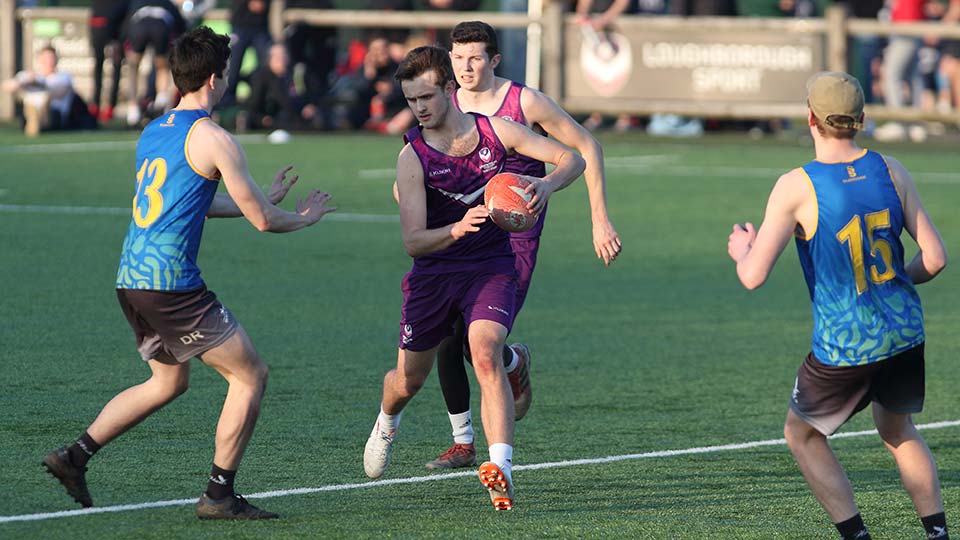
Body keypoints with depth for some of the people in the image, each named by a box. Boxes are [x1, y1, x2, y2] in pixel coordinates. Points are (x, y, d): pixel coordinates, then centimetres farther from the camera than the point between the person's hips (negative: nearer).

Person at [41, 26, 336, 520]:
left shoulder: (152, 132, 15)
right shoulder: (212, 138, -11)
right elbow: (263, 220, -8)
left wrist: (262, 199, 34)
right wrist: (303, 218, 13)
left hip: (130, 276, 9)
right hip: (171, 284, -9)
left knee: (169, 381, 25)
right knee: (250, 375, 2)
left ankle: (75, 455, 18)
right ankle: (219, 495, 0)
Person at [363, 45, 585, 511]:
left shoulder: (495, 131, -7)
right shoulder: (412, 157, -12)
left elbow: (571, 158, -2)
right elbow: (413, 241, -18)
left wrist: (546, 185, -24)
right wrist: (456, 230, -38)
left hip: (492, 267, -1)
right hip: (433, 275, 1)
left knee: (485, 354, -27)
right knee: (408, 381, 12)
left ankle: (502, 469, -37)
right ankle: (387, 422, 50)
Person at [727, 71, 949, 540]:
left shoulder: (796, 187, -16)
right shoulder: (889, 170, -3)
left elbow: (753, 277, -16)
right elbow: (934, 258, -2)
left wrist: (742, 251, 8)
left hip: (845, 349, -4)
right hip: (907, 334, 4)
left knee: (802, 434, 20)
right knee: (898, 430, 28)